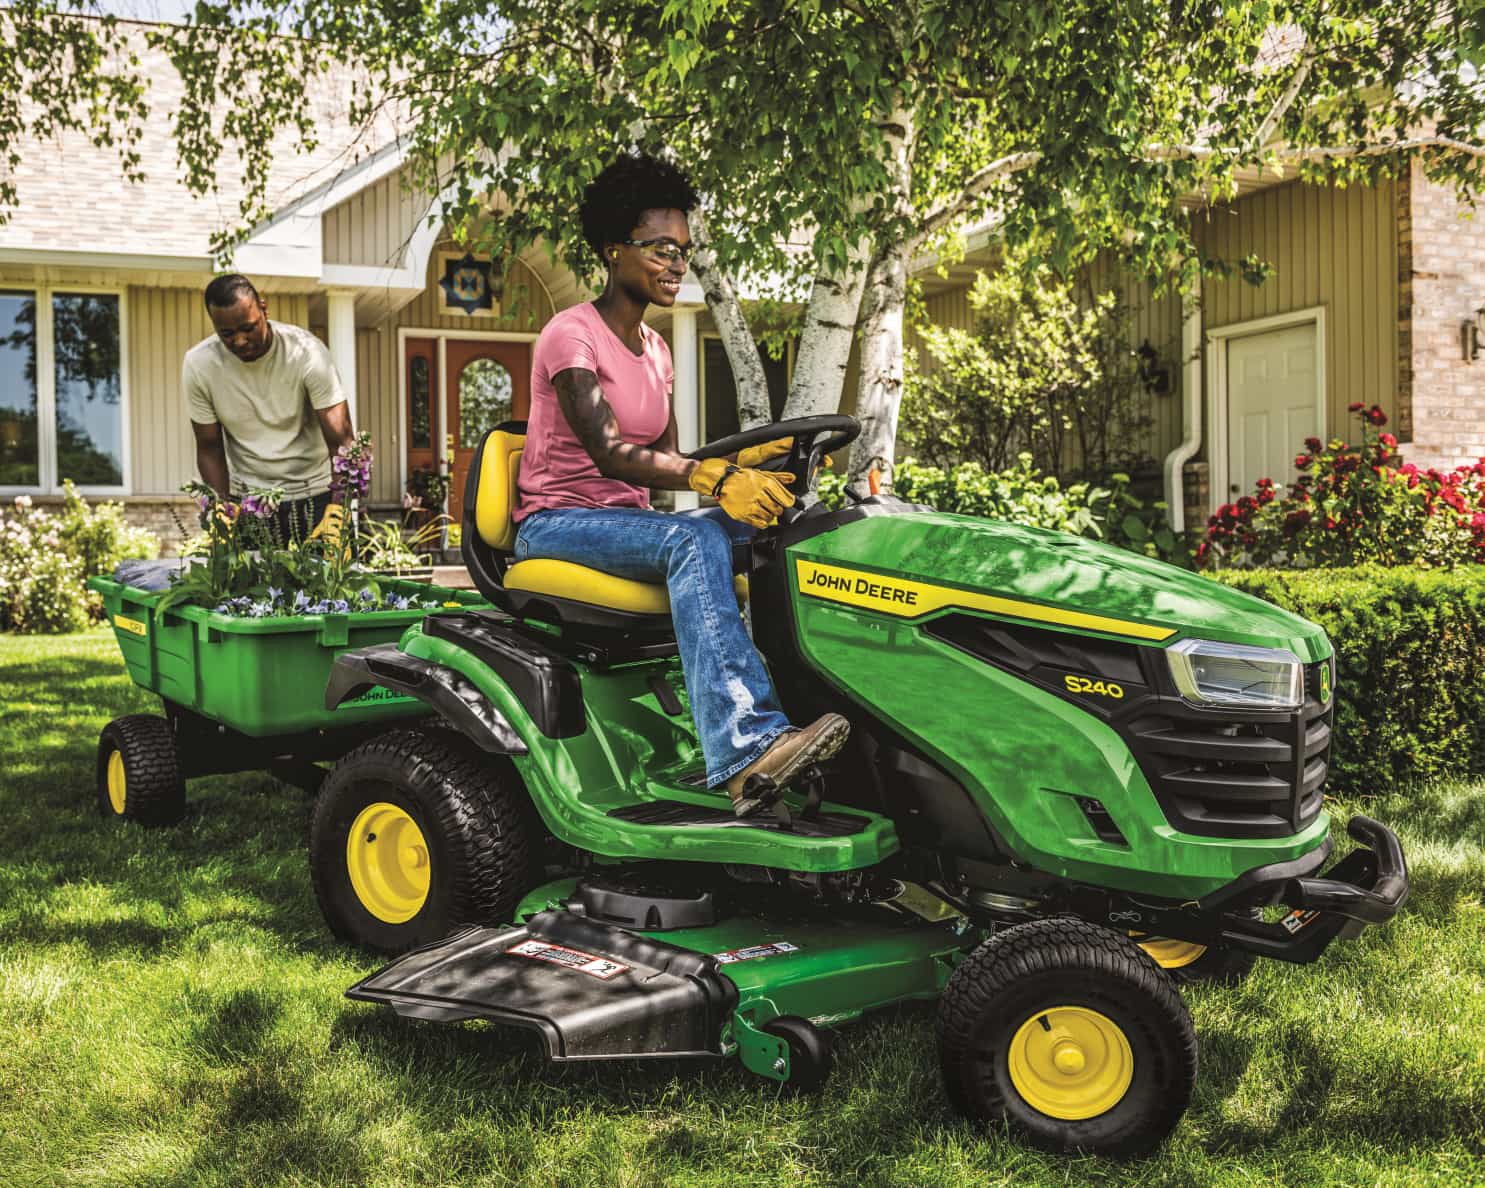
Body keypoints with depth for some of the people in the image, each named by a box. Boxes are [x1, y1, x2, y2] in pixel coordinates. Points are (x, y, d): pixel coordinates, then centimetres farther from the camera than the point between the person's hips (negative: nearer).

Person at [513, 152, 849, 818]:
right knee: (695, 540, -35)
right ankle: (746, 751, -48)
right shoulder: (572, 335, -10)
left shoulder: (653, 350, 16)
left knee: (755, 528, -19)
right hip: (556, 523, -7)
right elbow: (608, 454, -24)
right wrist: (714, 480, -37)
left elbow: (667, 460, 12)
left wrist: (737, 463, -9)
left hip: (627, 522, 7)